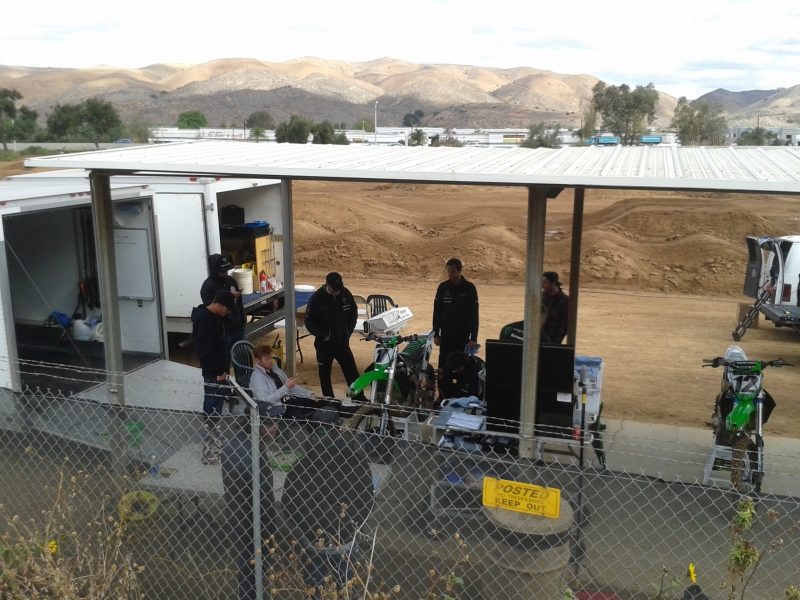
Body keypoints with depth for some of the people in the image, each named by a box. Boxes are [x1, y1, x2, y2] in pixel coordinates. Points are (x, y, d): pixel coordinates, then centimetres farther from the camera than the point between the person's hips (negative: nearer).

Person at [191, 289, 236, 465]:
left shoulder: (214, 317, 10)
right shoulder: (204, 319, -21)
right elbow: (205, 350, -25)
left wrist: (223, 368, 15)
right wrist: (218, 371, -20)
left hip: (218, 370, 10)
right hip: (213, 372, -10)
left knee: (216, 406, 20)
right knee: (212, 408, -5)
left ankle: (215, 438, 34)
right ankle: (210, 451, 0)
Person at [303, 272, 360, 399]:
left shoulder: (345, 293, -4)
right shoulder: (317, 297, -14)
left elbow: (353, 313, 12)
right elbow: (309, 321, -8)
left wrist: (349, 331, 5)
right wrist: (323, 335, -13)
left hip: (342, 342, 3)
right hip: (325, 344, -2)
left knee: (352, 372, 5)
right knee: (325, 374, 9)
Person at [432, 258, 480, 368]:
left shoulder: (470, 288, -4)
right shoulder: (443, 287, 1)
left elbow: (474, 315, -4)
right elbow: (437, 312, 5)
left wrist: (474, 337, -8)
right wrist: (436, 334, 1)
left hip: (463, 335, -2)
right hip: (446, 334, 2)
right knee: (444, 365, 2)